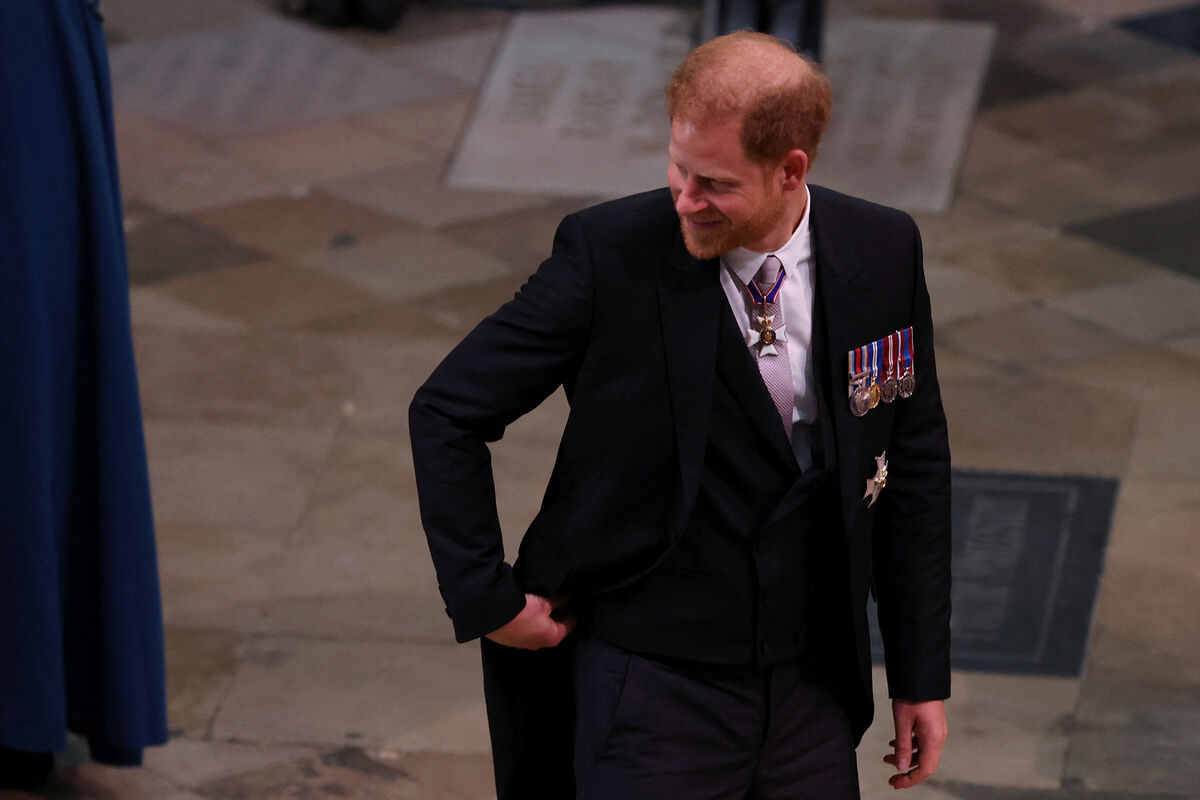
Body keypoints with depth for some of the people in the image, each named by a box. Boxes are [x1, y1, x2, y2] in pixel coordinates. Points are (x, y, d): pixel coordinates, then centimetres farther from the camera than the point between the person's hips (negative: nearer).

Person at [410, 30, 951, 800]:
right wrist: (487, 598, -9)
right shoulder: (610, 254, -16)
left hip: (813, 688, 4)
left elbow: (913, 463, 6)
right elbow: (447, 413, -6)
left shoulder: (883, 253, -5)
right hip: (652, 688, -3)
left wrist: (923, 673, 8)